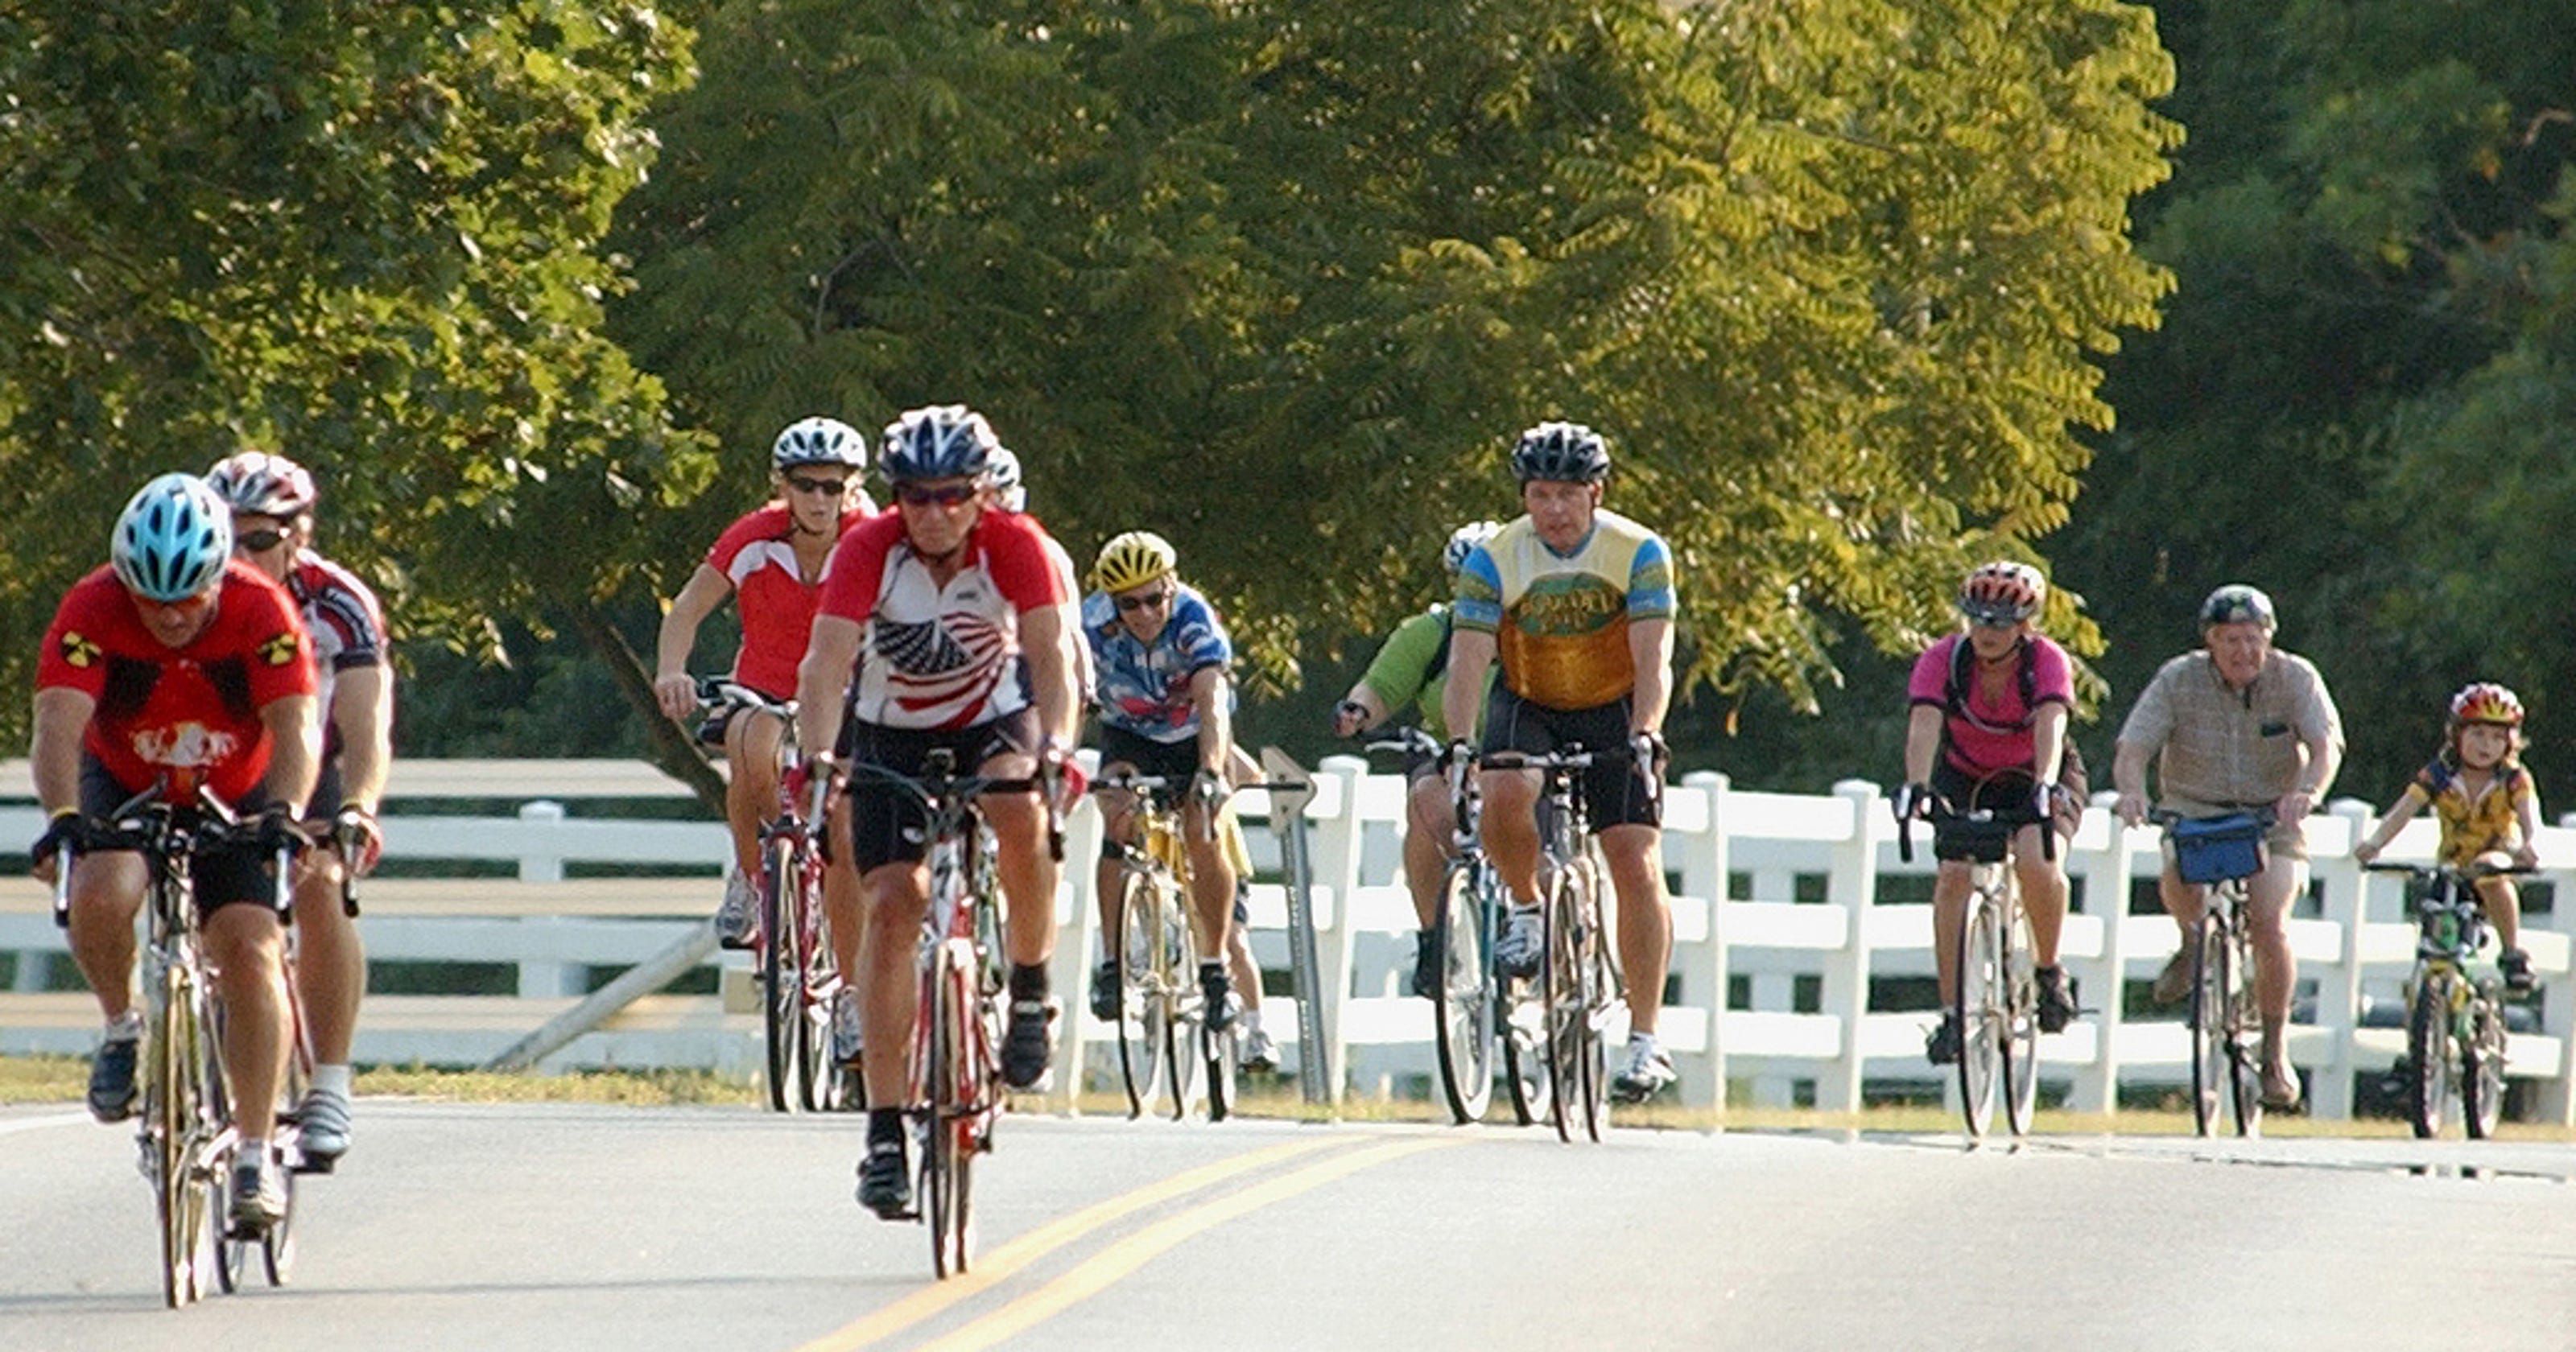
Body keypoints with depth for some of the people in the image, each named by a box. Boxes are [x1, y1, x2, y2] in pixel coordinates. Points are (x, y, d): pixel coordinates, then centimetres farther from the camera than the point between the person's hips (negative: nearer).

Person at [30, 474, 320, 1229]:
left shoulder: (262, 612, -24)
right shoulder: (92, 611, -26)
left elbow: (295, 727, -33)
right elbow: (58, 723, -36)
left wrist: (283, 812, -51)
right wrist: (63, 817, -54)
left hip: (234, 800, 0)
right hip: (122, 792, 0)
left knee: (251, 952, -17)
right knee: (101, 894, -31)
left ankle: (255, 1153, -9)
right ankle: (123, 1027, -2)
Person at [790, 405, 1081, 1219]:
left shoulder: (1015, 545, -22)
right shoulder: (868, 550, -24)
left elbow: (1050, 653, -32)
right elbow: (826, 662, -34)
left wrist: (1055, 746, -51)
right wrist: (818, 757, -51)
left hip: (994, 719, 0)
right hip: (893, 732, 0)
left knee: (1021, 813, -34)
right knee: (891, 903, -15)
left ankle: (1030, 993, -10)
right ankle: (885, 1132, -12)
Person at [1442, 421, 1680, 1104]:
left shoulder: (1639, 553, -19)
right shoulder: (1493, 562, -17)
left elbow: (1653, 661, -26)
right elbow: (1468, 661, -24)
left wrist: (1643, 738, -42)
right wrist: (1459, 743, -40)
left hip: (1614, 715, -1)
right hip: (1528, 709, 1)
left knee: (1637, 865, -13)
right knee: (1505, 793, -33)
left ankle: (1646, 1039, -8)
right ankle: (1526, 909, -3)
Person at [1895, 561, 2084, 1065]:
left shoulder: (2047, 661, -24)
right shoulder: (1943, 661, -22)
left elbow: (2050, 726, -40)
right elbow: (1924, 726, -35)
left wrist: (2045, 787, -57)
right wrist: (1917, 787, -53)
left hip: (2035, 780, -2)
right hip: (1965, 781, 2)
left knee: (2038, 862, -30)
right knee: (1953, 876, -21)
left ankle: (2050, 972, -6)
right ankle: (1952, 1014, -16)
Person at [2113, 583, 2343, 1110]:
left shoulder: (2294, 677, -9)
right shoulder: (2179, 680, -9)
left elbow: (2326, 746, -19)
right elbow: (2132, 750, -15)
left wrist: (2306, 793, -40)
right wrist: (2131, 790, -38)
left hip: (2271, 816, 0)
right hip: (2195, 809, 0)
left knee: (2269, 921, -21)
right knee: (2180, 884, -32)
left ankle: (2276, 1050, -6)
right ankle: (2193, 944, 5)